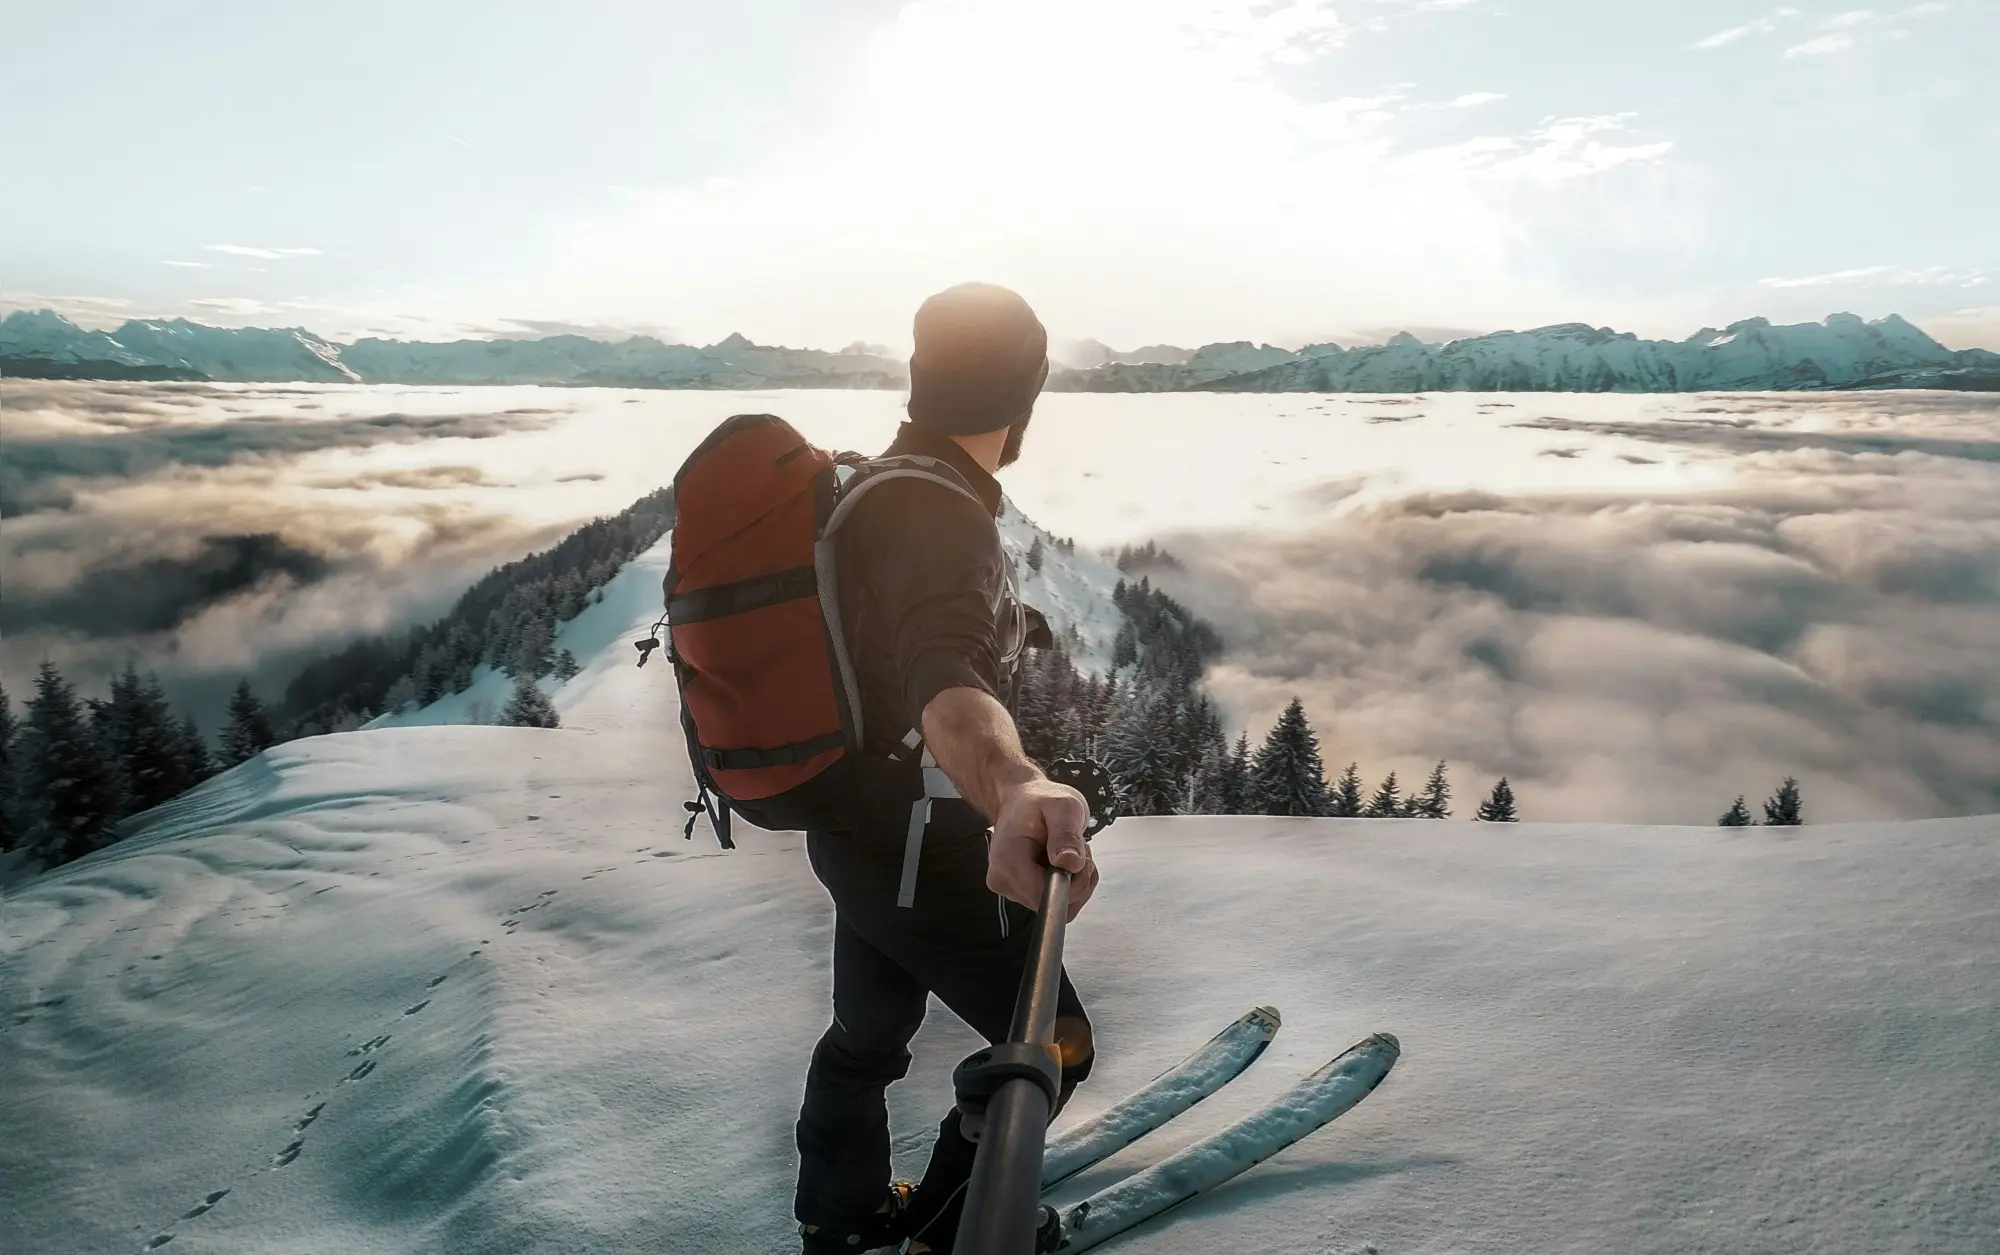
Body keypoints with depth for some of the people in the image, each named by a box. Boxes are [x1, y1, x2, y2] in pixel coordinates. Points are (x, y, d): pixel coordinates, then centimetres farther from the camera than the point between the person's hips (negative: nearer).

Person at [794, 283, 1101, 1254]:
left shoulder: (870, 486, 4)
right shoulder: (938, 517, -28)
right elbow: (948, 677, -50)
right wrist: (1015, 790, -69)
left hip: (858, 826, 10)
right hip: (920, 848, -10)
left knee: (872, 1029, 28)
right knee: (1052, 1045, 10)